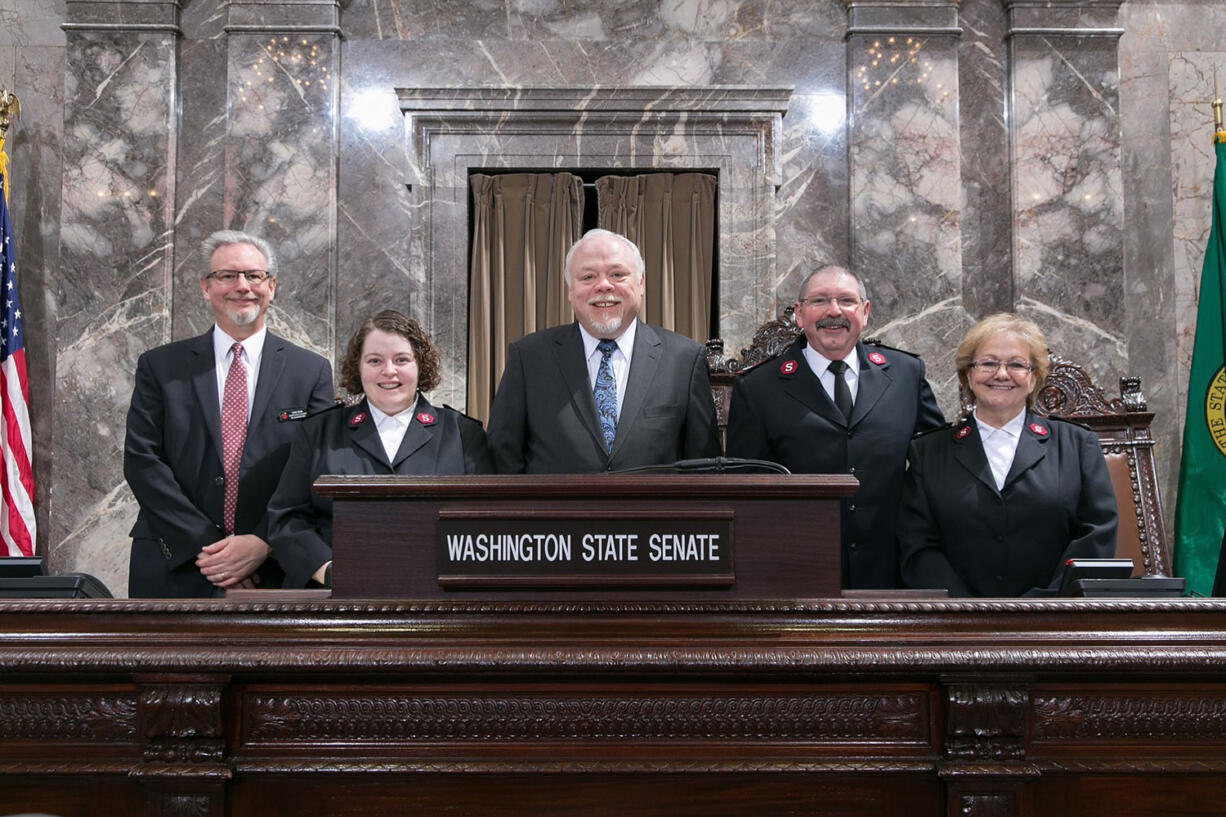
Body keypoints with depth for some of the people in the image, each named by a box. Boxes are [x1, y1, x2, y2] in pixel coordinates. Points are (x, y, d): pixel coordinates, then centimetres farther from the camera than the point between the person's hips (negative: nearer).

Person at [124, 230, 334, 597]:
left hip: (274, 571, 0)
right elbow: (142, 460, -2)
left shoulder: (311, 371, 3)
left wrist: (263, 543, -14)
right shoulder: (159, 367, 5)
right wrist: (202, 545, -12)